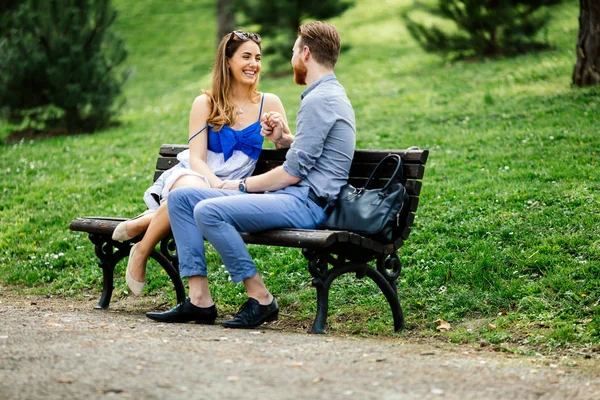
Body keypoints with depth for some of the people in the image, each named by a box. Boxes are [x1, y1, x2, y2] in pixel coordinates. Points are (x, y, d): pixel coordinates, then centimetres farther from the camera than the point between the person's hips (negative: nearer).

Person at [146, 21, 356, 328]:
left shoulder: (319, 100, -13)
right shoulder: (328, 94, 20)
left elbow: (293, 173, -17)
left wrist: (243, 185, -3)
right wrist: (282, 138, 14)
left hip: (305, 203, -11)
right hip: (293, 197, 11)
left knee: (208, 211, -29)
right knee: (181, 197, 2)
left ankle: (261, 299, -17)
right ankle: (200, 300, -6)